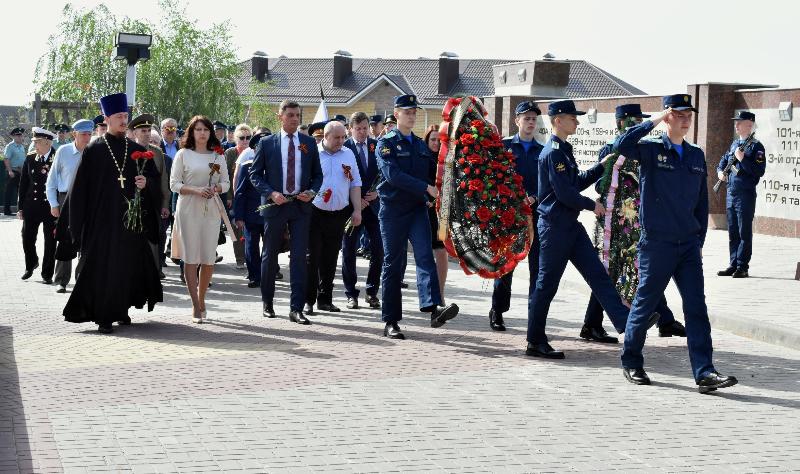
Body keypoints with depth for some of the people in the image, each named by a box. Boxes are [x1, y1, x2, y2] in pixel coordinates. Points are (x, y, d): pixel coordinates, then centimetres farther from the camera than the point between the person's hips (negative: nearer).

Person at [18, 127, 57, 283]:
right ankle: (31, 265, 34)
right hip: (31, 205, 3)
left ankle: (47, 273, 18)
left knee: (50, 241, 4)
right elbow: (23, 183, 8)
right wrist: (21, 207, 6)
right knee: (27, 239, 8)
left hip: (51, 207, -3)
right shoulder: (30, 158, 3)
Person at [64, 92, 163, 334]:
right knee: (103, 267, -3)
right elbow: (81, 187, -2)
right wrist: (80, 221, -7)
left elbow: (155, 178, 14)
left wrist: (146, 183, -10)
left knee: (130, 264, 6)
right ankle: (104, 316, 2)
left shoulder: (137, 150, 10)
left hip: (131, 217, 3)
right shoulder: (93, 150, 0)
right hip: (102, 219, -3)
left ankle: (121, 309, 21)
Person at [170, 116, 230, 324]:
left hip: (211, 210, 3)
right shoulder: (183, 154, 4)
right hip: (189, 209, -2)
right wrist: (196, 190, -13)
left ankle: (201, 298, 16)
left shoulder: (218, 155, 13)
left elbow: (226, 182, 15)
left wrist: (216, 188, -6)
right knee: (191, 258, -6)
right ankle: (196, 306, -4)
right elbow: (174, 184, 1)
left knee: (209, 258, -1)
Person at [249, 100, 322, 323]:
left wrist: (312, 192, -7)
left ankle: (296, 309, -4)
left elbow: (317, 174, 12)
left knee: (299, 257, -5)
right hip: (275, 204, -1)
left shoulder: (309, 143, 7)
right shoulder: (266, 143, 2)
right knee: (270, 255, 8)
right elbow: (255, 174, 2)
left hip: (301, 205, 1)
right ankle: (267, 303, 24)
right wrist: (271, 193, -12)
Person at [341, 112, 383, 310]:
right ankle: (351, 294, 12)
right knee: (349, 251, 3)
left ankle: (372, 292, 13)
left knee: (378, 250, -1)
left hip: (373, 203, 2)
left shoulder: (377, 146, 7)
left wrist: (378, 192, -9)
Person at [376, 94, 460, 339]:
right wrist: (426, 188, -22)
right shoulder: (386, 143, -2)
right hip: (393, 209, -4)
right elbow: (392, 174, -17)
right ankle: (390, 321, 7)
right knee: (393, 264, 1)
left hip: (418, 209, 4)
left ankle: (434, 307, -33)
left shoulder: (421, 145, 17)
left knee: (425, 256, -16)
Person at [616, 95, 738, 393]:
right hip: (657, 243, -4)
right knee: (645, 305, 6)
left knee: (697, 307, -3)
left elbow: (702, 202, 17)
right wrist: (653, 121, -18)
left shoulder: (697, 155, 12)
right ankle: (631, 363, 23)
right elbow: (622, 145, -26)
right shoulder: (651, 150, -4)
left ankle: (704, 373, -6)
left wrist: (700, 240, 13)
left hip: (689, 245, 5)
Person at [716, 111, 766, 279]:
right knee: (733, 232, 11)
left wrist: (742, 159, -22)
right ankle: (733, 265, 17)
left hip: (745, 195, -8)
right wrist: (720, 171, 7)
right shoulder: (734, 144, 15)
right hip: (731, 194, 8)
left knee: (744, 233, -3)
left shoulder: (756, 146, -8)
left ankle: (742, 267, 0)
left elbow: (759, 171, -16)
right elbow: (724, 160, 28)